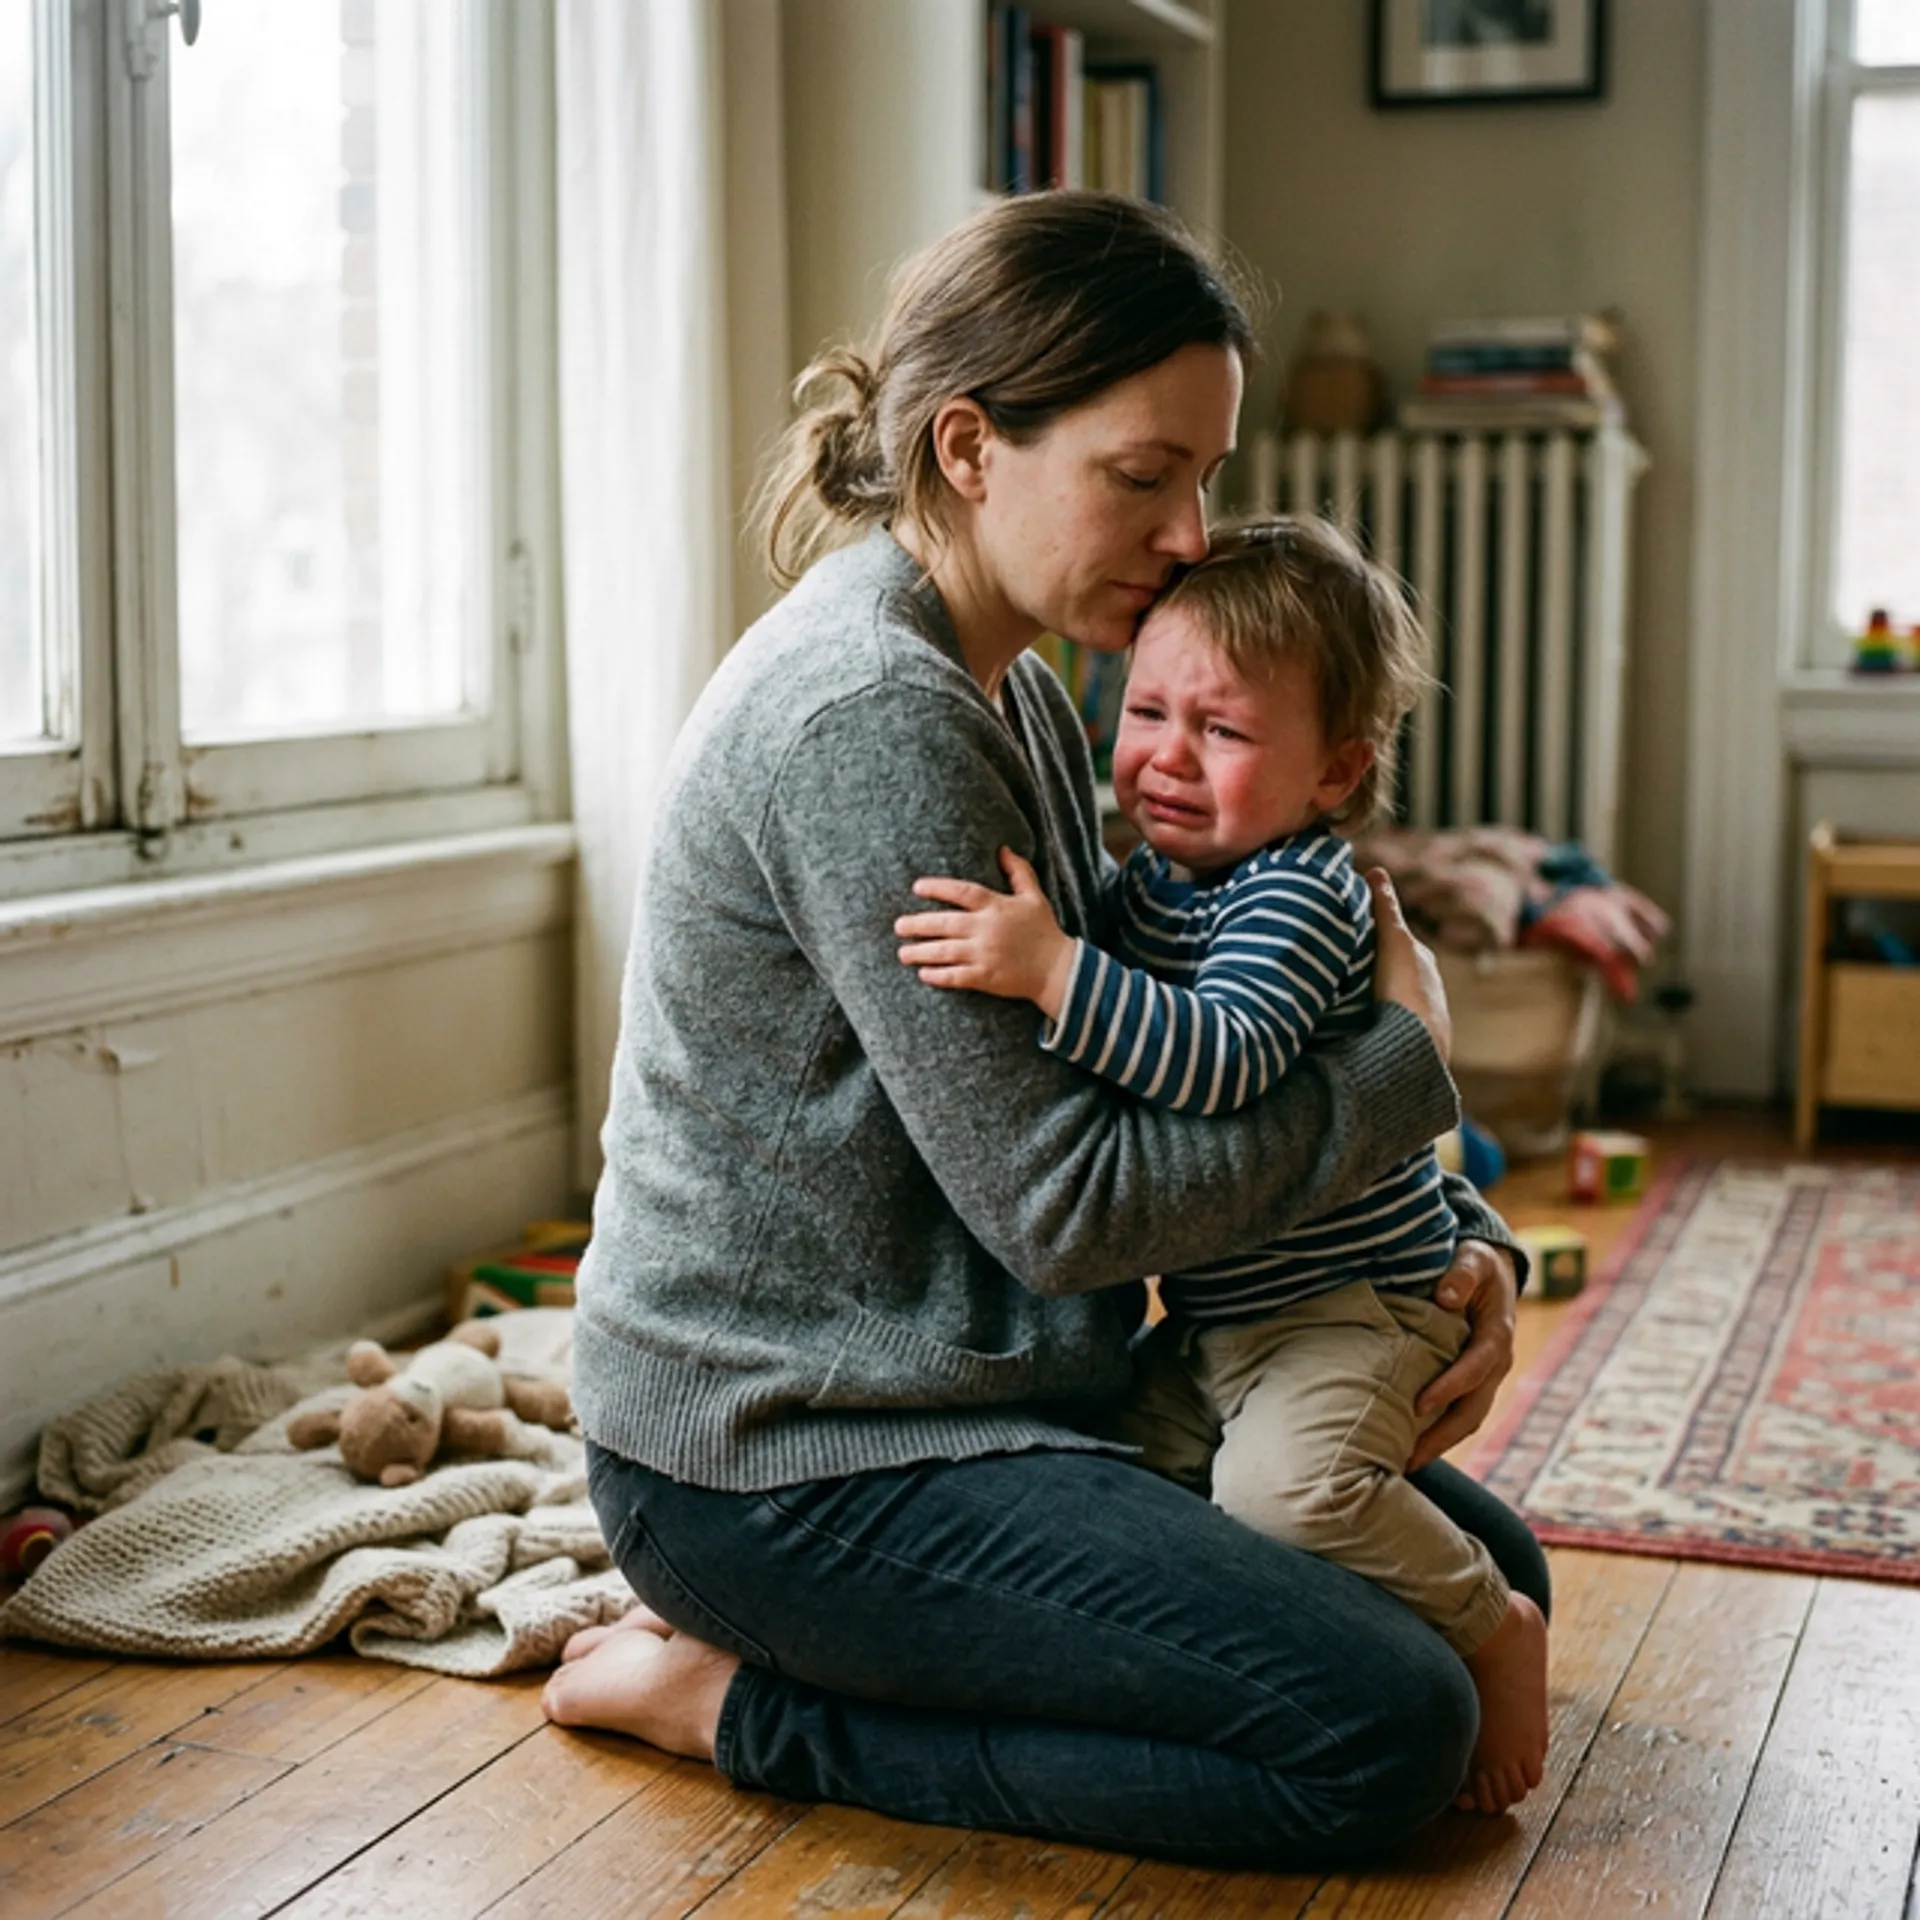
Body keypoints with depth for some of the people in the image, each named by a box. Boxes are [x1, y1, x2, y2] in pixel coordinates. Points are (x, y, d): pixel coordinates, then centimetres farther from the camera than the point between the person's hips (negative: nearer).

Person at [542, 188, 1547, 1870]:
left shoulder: (1013, 694, 10)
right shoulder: (865, 716, -22)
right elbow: (1067, 1200, -24)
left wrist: (1453, 1239, 2)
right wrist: (1408, 1061, -12)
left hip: (962, 1383, 10)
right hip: (776, 1457, -10)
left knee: (1486, 1572, 14)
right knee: (1387, 1734, -17)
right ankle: (741, 1698, -4)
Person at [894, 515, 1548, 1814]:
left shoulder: (1299, 897, -20)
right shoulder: (1152, 880, 7)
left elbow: (1222, 1063, -38)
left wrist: (1054, 968, -45)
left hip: (1355, 1295, -9)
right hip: (1213, 1314, 9)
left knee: (1286, 1483, -31)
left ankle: (1493, 1632, -4)